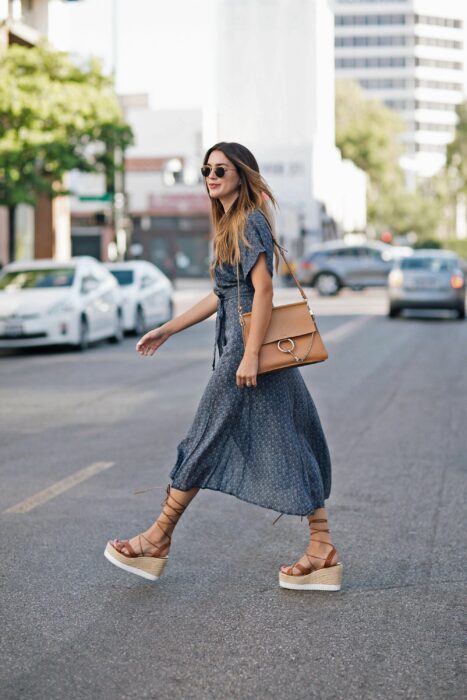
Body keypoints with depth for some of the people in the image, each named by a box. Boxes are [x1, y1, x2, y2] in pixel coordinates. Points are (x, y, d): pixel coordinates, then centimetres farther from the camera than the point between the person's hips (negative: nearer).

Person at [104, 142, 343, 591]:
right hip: (236, 344, 10)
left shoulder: (250, 222, -10)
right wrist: (166, 331, 24)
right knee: (289, 449, 7)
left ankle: (158, 541, 10)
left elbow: (263, 289, -18)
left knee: (208, 443, -1)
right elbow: (222, 295, 24)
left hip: (246, 347, -10)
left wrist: (250, 355, -24)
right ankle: (322, 552, 9)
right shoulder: (231, 226, 20)